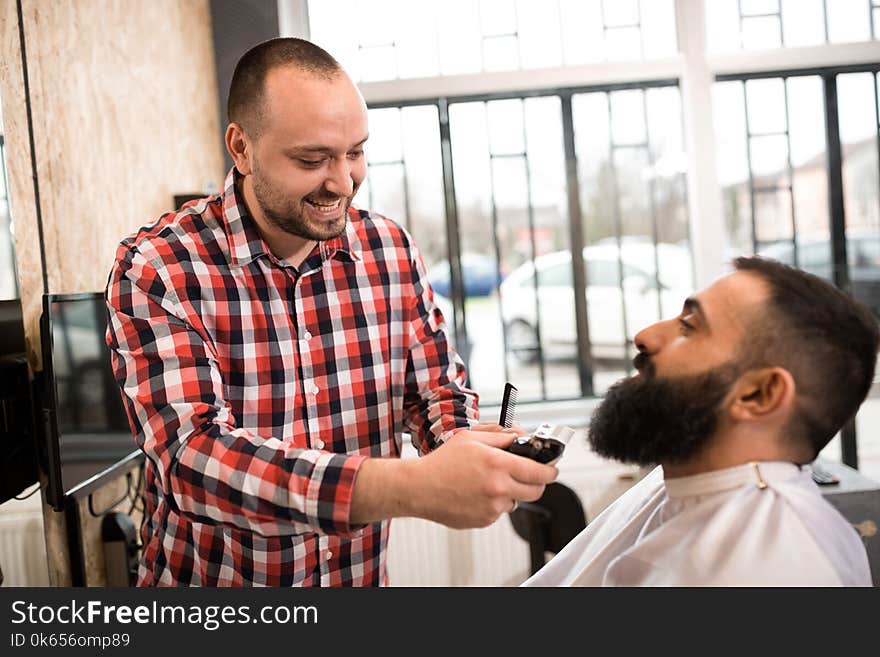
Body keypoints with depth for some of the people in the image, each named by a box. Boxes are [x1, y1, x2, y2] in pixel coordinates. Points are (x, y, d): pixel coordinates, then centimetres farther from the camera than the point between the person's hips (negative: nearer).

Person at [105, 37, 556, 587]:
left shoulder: (392, 250, -5)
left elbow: (436, 389, 2)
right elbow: (193, 455, -29)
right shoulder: (156, 271, -19)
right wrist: (414, 488, -39)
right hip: (211, 577, -3)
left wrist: (467, 445, -22)